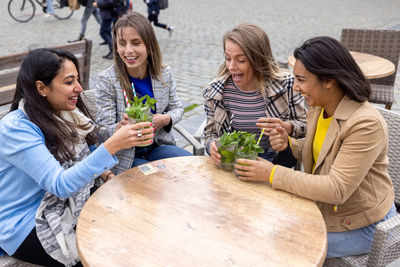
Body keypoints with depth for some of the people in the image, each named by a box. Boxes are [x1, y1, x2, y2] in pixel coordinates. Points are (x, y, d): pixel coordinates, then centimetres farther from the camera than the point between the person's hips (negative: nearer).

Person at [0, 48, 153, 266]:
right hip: (25, 226, -6)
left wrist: (110, 177, -9)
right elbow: (60, 185, -31)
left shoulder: (66, 114, -1)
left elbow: (87, 158, 12)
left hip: (69, 206, 7)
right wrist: (112, 146, -39)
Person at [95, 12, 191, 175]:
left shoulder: (164, 74, -3)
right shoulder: (106, 81, -14)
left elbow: (177, 108, 10)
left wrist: (166, 119, -14)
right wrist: (123, 126, -36)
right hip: (124, 157, -4)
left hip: (157, 146, 4)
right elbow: (104, 131, -12)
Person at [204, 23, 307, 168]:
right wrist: (212, 145, -14)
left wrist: (286, 128, -18)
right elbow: (210, 133, 10)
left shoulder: (286, 85, -6)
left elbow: (305, 125, 5)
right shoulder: (215, 92, -1)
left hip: (275, 159, -2)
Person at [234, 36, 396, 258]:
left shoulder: (366, 124, -29)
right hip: (324, 209, 7)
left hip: (360, 225, -7)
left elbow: (336, 189, -31)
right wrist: (290, 144, -9)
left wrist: (273, 173, -29)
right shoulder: (318, 110, -3)